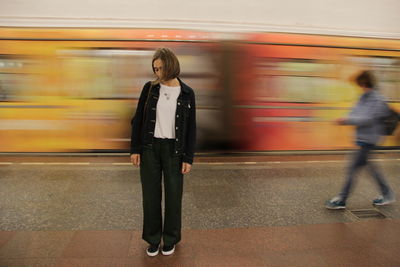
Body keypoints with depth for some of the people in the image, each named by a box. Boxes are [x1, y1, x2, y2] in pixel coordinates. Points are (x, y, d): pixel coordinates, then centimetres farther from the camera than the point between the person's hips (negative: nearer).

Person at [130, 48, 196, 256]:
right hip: (150, 148, 1)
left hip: (173, 149, -1)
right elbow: (138, 119, 3)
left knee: (173, 195, 7)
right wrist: (134, 149, -2)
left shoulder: (187, 93, -3)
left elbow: (191, 128, -2)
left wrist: (188, 158, -5)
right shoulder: (150, 88, 0)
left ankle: (170, 238, 28)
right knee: (151, 194, 7)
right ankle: (153, 239, 27)